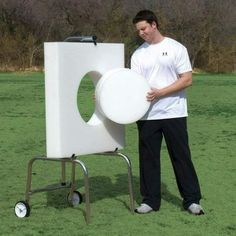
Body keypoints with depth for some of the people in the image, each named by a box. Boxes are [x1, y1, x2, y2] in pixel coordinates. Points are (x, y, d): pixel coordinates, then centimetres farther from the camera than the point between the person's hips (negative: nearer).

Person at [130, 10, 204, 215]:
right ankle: (151, 200, 18)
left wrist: (160, 92, -16)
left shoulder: (176, 48, -2)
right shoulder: (138, 54, 8)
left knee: (181, 156, 2)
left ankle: (191, 200, 11)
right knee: (148, 158, 7)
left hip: (174, 113, -3)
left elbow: (187, 79, -7)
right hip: (147, 115, 3)